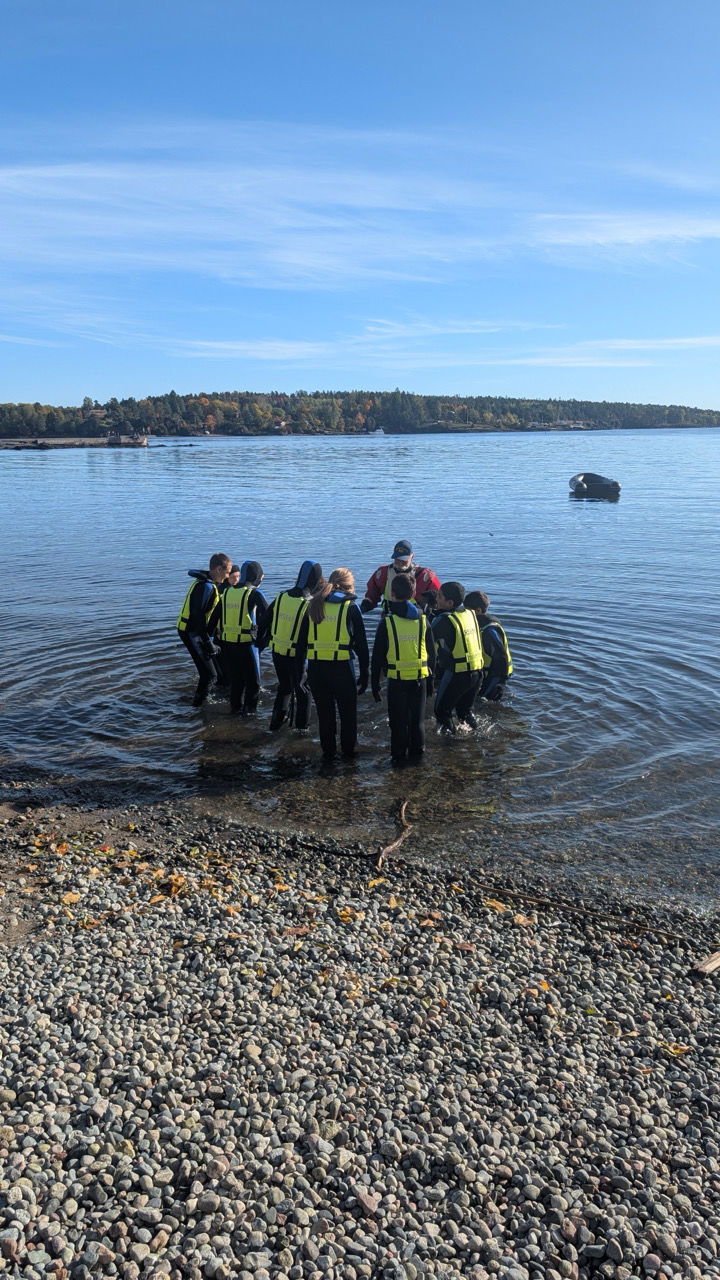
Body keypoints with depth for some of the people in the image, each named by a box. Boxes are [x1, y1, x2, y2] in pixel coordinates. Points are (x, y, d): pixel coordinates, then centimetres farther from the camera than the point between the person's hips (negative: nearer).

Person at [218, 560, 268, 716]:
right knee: (252, 679, 9)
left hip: (227, 642, 6)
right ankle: (249, 710, 10)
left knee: (235, 678, 18)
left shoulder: (226, 592, 8)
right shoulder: (254, 594, -10)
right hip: (247, 643, -5)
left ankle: (236, 707, 23)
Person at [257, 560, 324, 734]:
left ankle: (277, 720, 31)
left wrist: (260, 643, 19)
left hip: (277, 652, 5)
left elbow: (265, 623, 7)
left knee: (284, 686, 24)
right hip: (297, 655, -5)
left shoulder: (281, 597, -1)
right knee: (302, 690, 13)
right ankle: (302, 727, 18)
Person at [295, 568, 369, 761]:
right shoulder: (350, 608, -3)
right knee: (348, 712, 15)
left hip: (316, 669, 3)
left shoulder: (313, 606, 7)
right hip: (342, 669, -3)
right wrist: (364, 674, 2)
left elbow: (301, 641, 8)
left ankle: (328, 751, 23)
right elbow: (361, 644, -3)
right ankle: (348, 750, 24)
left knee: (324, 713, 16)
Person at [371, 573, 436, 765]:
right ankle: (416, 752, 24)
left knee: (398, 721, 8)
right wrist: (430, 679, 18)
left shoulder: (387, 622, -9)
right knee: (417, 719, 16)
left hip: (397, 680, -3)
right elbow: (431, 652, 8)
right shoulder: (422, 619, 1)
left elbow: (378, 657, -5)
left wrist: (375, 684, 4)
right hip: (420, 678, 3)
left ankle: (398, 756, 15)